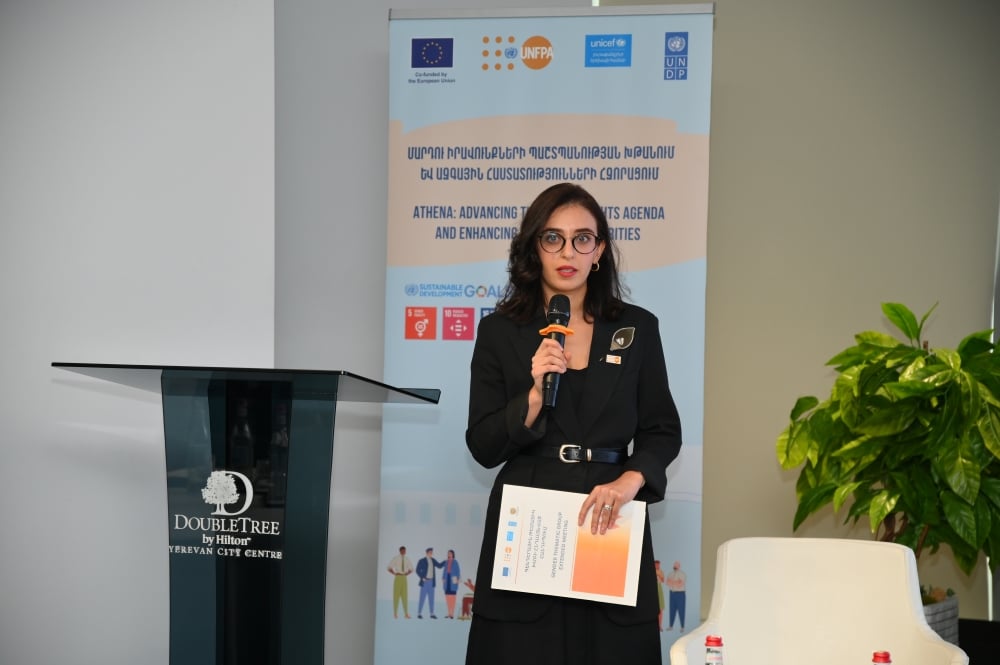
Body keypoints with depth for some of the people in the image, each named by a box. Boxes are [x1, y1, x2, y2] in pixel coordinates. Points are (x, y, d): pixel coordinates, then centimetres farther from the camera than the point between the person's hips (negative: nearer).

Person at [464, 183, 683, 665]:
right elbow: (483, 448, -1)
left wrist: (629, 481, -13)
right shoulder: (500, 331, 1)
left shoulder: (638, 328, 4)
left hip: (608, 520, 1)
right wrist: (535, 394, -16)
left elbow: (663, 431, 6)